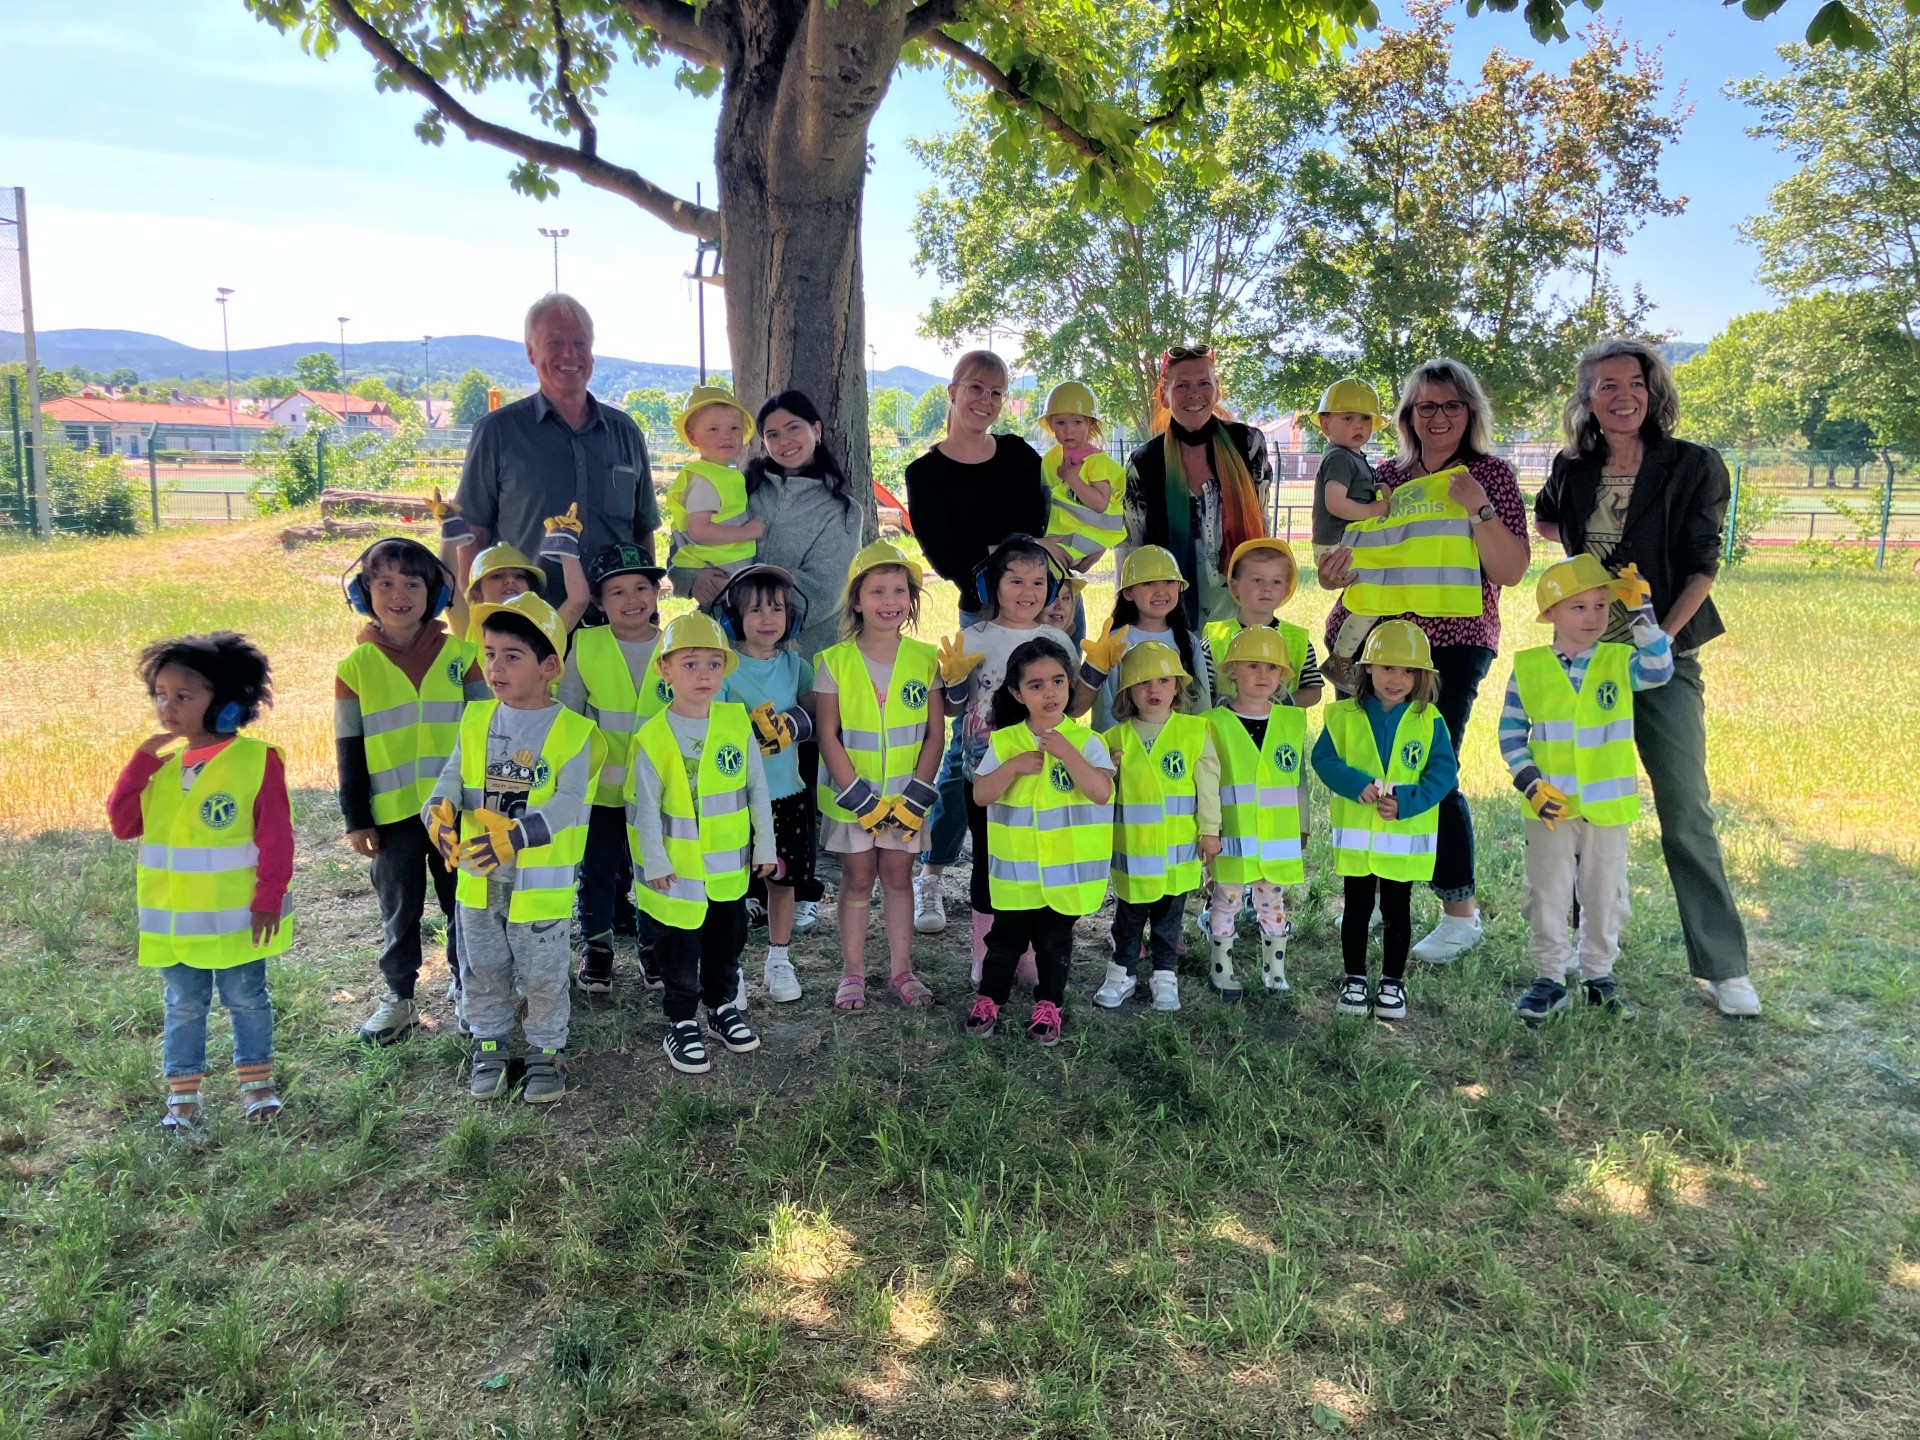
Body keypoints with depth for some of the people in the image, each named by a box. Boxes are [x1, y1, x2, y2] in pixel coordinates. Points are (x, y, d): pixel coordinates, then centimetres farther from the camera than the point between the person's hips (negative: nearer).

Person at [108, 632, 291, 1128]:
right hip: (174, 918, 5)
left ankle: (257, 1080, 29)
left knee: (247, 999, 12)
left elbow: (276, 837, -15)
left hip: (238, 915, -4)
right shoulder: (160, 763, 3)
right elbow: (122, 825, -2)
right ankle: (183, 1092, 26)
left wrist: (268, 898, -17)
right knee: (183, 1006, 15)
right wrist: (140, 763, -11)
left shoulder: (256, 759, -15)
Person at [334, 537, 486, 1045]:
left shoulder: (460, 653, -3)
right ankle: (398, 997, 28)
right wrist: (356, 818, -1)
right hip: (392, 812, 0)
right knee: (399, 908, 12)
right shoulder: (355, 666, -3)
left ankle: (465, 985, 29)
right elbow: (349, 747, 1)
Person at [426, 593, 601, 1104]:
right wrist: (439, 809, -27)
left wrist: (517, 835, -36)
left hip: (541, 882, -4)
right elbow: (453, 777, -4)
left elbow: (568, 803, -22)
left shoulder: (572, 733, -14)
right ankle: (489, 1044, 38)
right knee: (483, 971, 19)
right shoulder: (475, 721, 0)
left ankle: (546, 1049, 30)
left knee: (543, 975, 10)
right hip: (477, 876, 4)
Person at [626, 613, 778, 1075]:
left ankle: (722, 1006, 39)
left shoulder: (738, 722, -5)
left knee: (727, 941, 19)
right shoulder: (653, 736, -14)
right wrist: (654, 862, -8)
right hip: (678, 868, -3)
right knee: (679, 947, 9)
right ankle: (681, 1024, 25)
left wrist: (764, 844, 5)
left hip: (730, 864, 4)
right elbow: (644, 806, -9)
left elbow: (757, 789, 2)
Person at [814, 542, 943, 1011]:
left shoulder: (925, 659, -4)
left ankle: (901, 969, 21)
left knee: (898, 875, 9)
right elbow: (828, 736, -8)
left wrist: (915, 795, -10)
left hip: (906, 795, 1)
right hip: (851, 794, -1)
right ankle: (852, 973, 20)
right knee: (857, 877, 8)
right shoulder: (835, 662, -8)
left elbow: (935, 734, -2)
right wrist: (859, 796, -13)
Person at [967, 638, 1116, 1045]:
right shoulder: (1004, 742, -3)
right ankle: (989, 999, 29)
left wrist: (1068, 753, -26)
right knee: (1006, 937, 13)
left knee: (1055, 941, 13)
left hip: (1067, 869, -1)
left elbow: (1101, 792, -20)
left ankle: (1047, 1004, 28)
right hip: (1015, 868, 1)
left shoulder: (1085, 741, -8)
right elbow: (981, 796, -6)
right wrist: (1012, 766, -19)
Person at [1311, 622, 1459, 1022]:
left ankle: (1393, 982, 25)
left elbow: (1444, 771, -7)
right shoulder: (1345, 715, -2)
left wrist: (1407, 801, -19)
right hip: (1355, 835, 0)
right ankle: (1354, 980, 23)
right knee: (1357, 909, 11)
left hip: (1406, 836, 0)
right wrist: (1356, 784, -23)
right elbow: (1323, 758, -7)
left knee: (1397, 911, 12)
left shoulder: (1429, 720, -3)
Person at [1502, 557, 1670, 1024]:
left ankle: (1599, 975, 28)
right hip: (1550, 808, -1)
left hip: (1607, 806, 1)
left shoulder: (1620, 662, -2)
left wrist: (1642, 613, -28)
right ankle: (1549, 978, 19)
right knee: (1548, 895, 7)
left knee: (1605, 895, 12)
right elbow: (1510, 734, -1)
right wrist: (1531, 784, -12)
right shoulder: (1529, 669, -4)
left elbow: (1659, 670, -23)